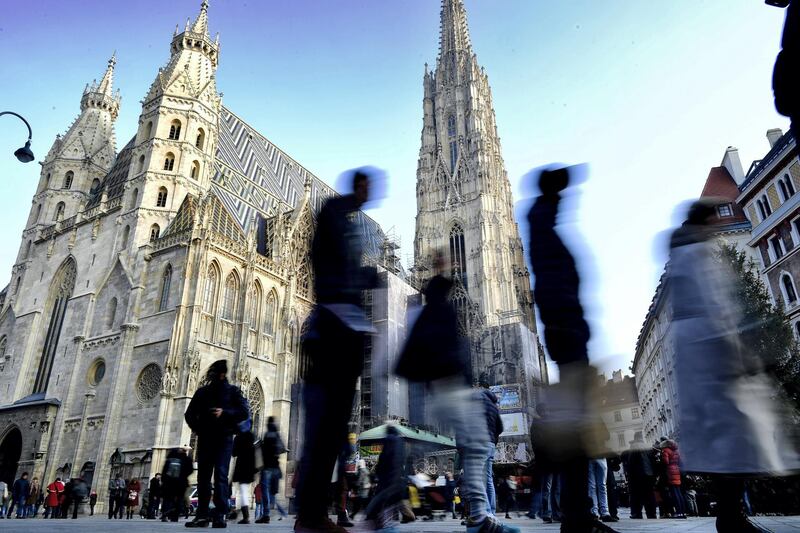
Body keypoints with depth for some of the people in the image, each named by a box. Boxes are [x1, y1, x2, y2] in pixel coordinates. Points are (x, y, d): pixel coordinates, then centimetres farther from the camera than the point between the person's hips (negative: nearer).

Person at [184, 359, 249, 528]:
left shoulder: (233, 391, 8)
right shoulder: (202, 391, 17)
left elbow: (245, 412, -1)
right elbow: (189, 414, 19)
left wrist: (224, 413, -15)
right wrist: (198, 429, 5)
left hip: (224, 438, -4)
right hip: (205, 438, 4)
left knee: (220, 475, -12)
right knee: (203, 476, 1)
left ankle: (220, 516, -13)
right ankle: (202, 515, 5)